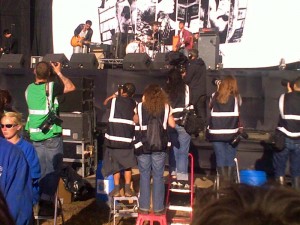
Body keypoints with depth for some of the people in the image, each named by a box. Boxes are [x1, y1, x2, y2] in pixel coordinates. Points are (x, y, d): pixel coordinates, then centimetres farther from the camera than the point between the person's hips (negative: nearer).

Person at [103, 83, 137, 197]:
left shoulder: (114, 101, 3)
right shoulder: (133, 104, 6)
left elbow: (105, 102, 23)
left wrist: (113, 95, 33)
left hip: (114, 138, -1)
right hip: (127, 139, 1)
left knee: (116, 165, 8)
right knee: (127, 165, 11)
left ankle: (116, 189, 10)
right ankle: (128, 189, 11)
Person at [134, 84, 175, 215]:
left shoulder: (141, 106, 0)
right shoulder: (166, 107, 2)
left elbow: (135, 120, 16)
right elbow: (172, 124, 8)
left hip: (143, 145, 0)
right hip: (160, 145, 0)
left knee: (144, 176, 9)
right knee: (158, 176, 7)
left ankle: (144, 207, 13)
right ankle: (158, 208, 10)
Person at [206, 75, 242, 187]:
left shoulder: (215, 96, 1)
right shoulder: (236, 97, 0)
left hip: (216, 132, 1)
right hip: (231, 132, -1)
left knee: (220, 157, 6)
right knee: (230, 157, 10)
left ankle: (223, 182, 7)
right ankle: (229, 182, 14)